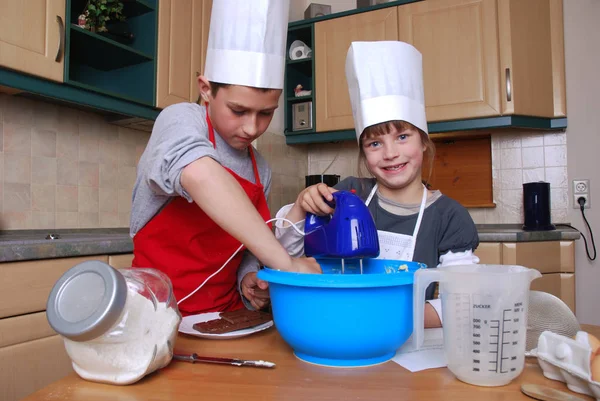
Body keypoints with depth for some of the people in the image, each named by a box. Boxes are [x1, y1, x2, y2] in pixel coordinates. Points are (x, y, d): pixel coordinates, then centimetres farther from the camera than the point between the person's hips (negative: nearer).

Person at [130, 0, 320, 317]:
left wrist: (247, 279, -8)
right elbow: (199, 173, -34)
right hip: (162, 314, -4)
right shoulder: (180, 119, -11)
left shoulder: (260, 170, 4)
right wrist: (285, 263, -36)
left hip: (227, 312, 4)